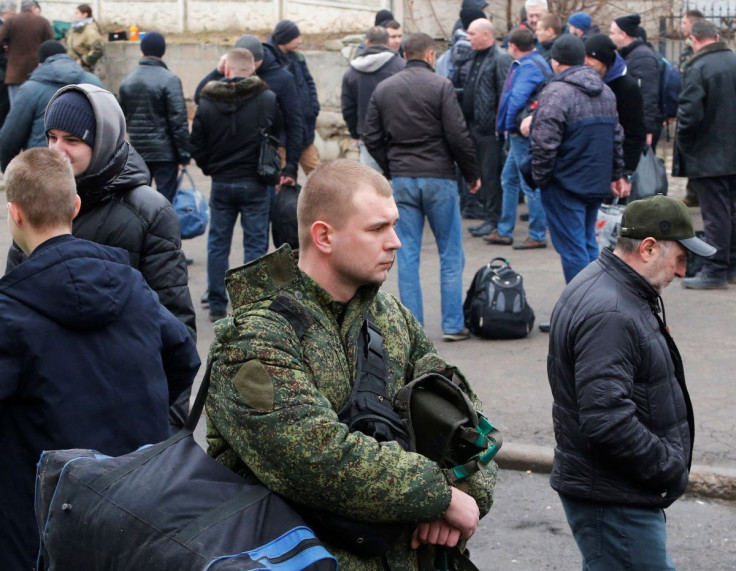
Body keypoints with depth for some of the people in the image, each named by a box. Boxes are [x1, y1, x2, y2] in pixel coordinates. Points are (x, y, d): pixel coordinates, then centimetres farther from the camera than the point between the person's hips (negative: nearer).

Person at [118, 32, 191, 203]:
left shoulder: (127, 81, 7)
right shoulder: (169, 80, -12)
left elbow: (122, 118, 13)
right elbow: (178, 120, -15)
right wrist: (184, 154, -11)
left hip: (137, 150, 6)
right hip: (164, 152, -6)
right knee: (165, 200, -3)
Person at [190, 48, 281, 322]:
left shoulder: (207, 103, -4)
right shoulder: (268, 99, -8)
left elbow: (197, 146, 1)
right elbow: (278, 135, 4)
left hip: (221, 184, 2)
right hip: (255, 184, -2)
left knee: (218, 244, 12)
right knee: (255, 244, 3)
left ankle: (217, 305, 16)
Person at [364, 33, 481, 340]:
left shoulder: (383, 89, 6)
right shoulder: (440, 86, -8)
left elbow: (371, 138, 7)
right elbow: (458, 136, -11)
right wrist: (472, 174, 1)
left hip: (401, 179, 4)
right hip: (438, 177, -4)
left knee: (407, 254, 7)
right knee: (451, 254, 6)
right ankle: (453, 324, 6)